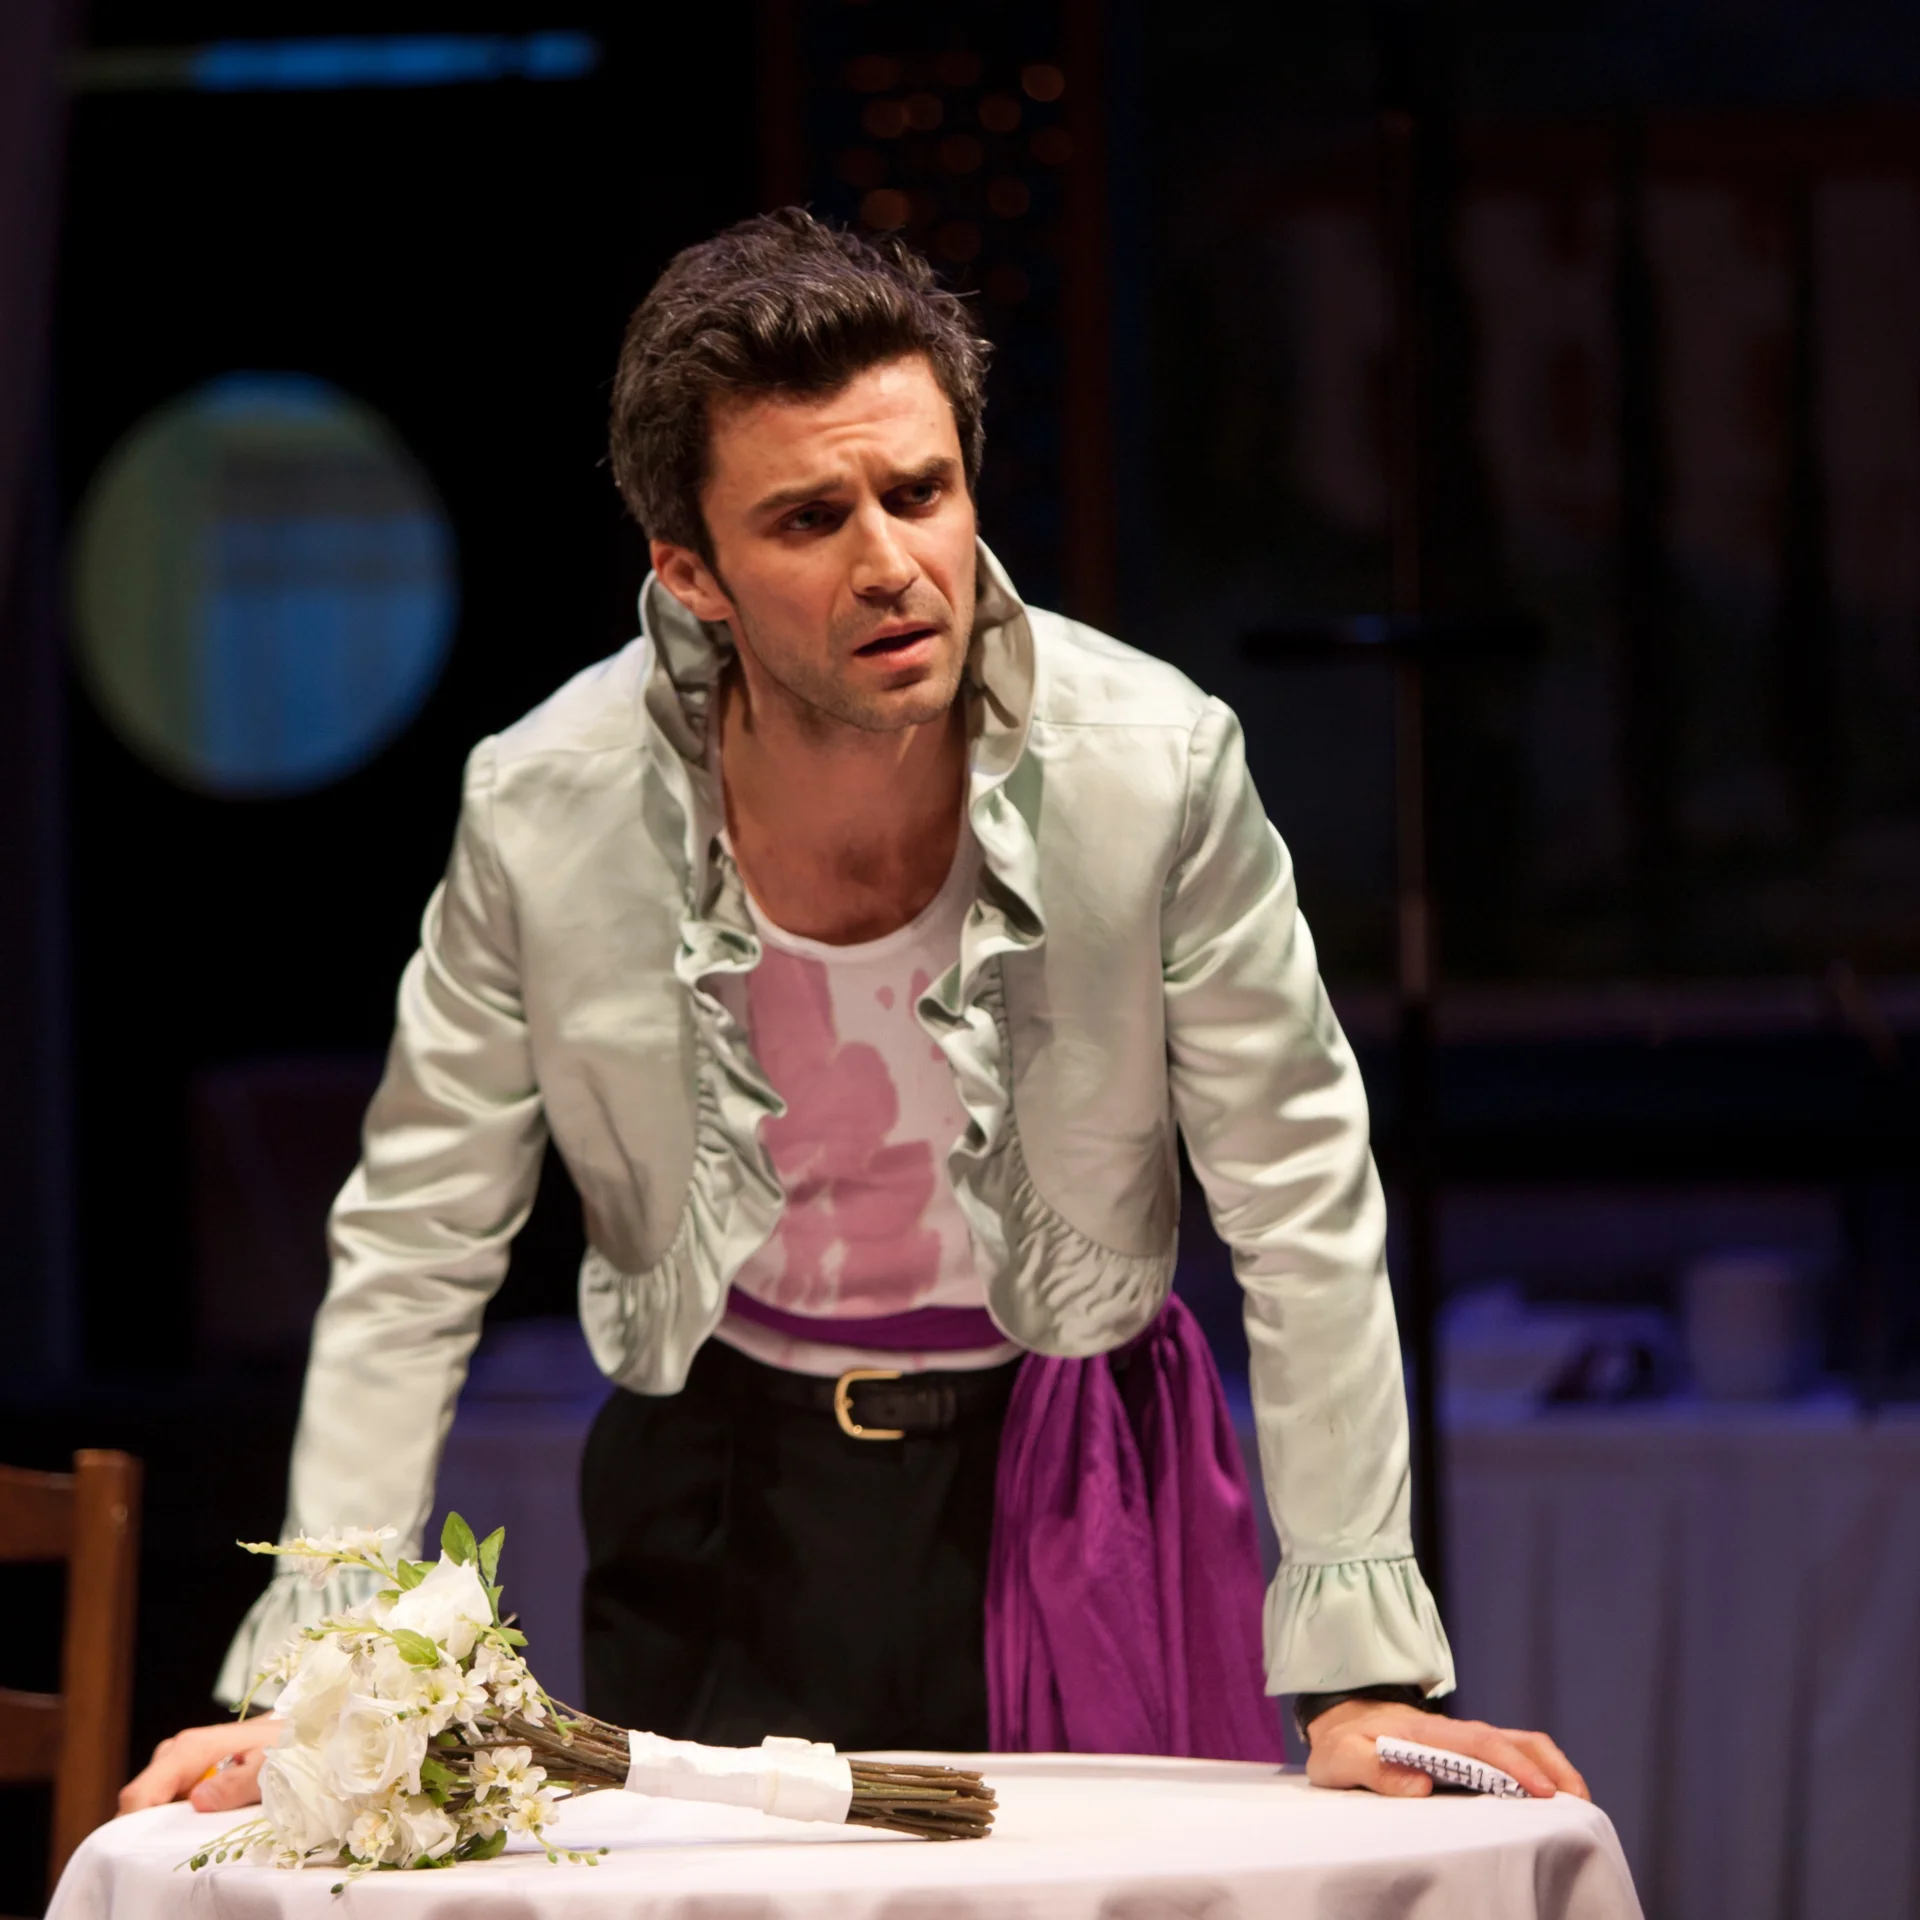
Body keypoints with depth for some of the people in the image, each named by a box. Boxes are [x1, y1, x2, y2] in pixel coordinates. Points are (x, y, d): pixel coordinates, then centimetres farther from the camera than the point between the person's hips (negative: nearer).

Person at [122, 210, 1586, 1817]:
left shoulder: (1157, 766, -19)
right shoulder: (544, 815, -16)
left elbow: (1305, 1213, -10)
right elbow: (414, 1253, -4)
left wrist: (1367, 1679, -12)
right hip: (721, 1486, 1)